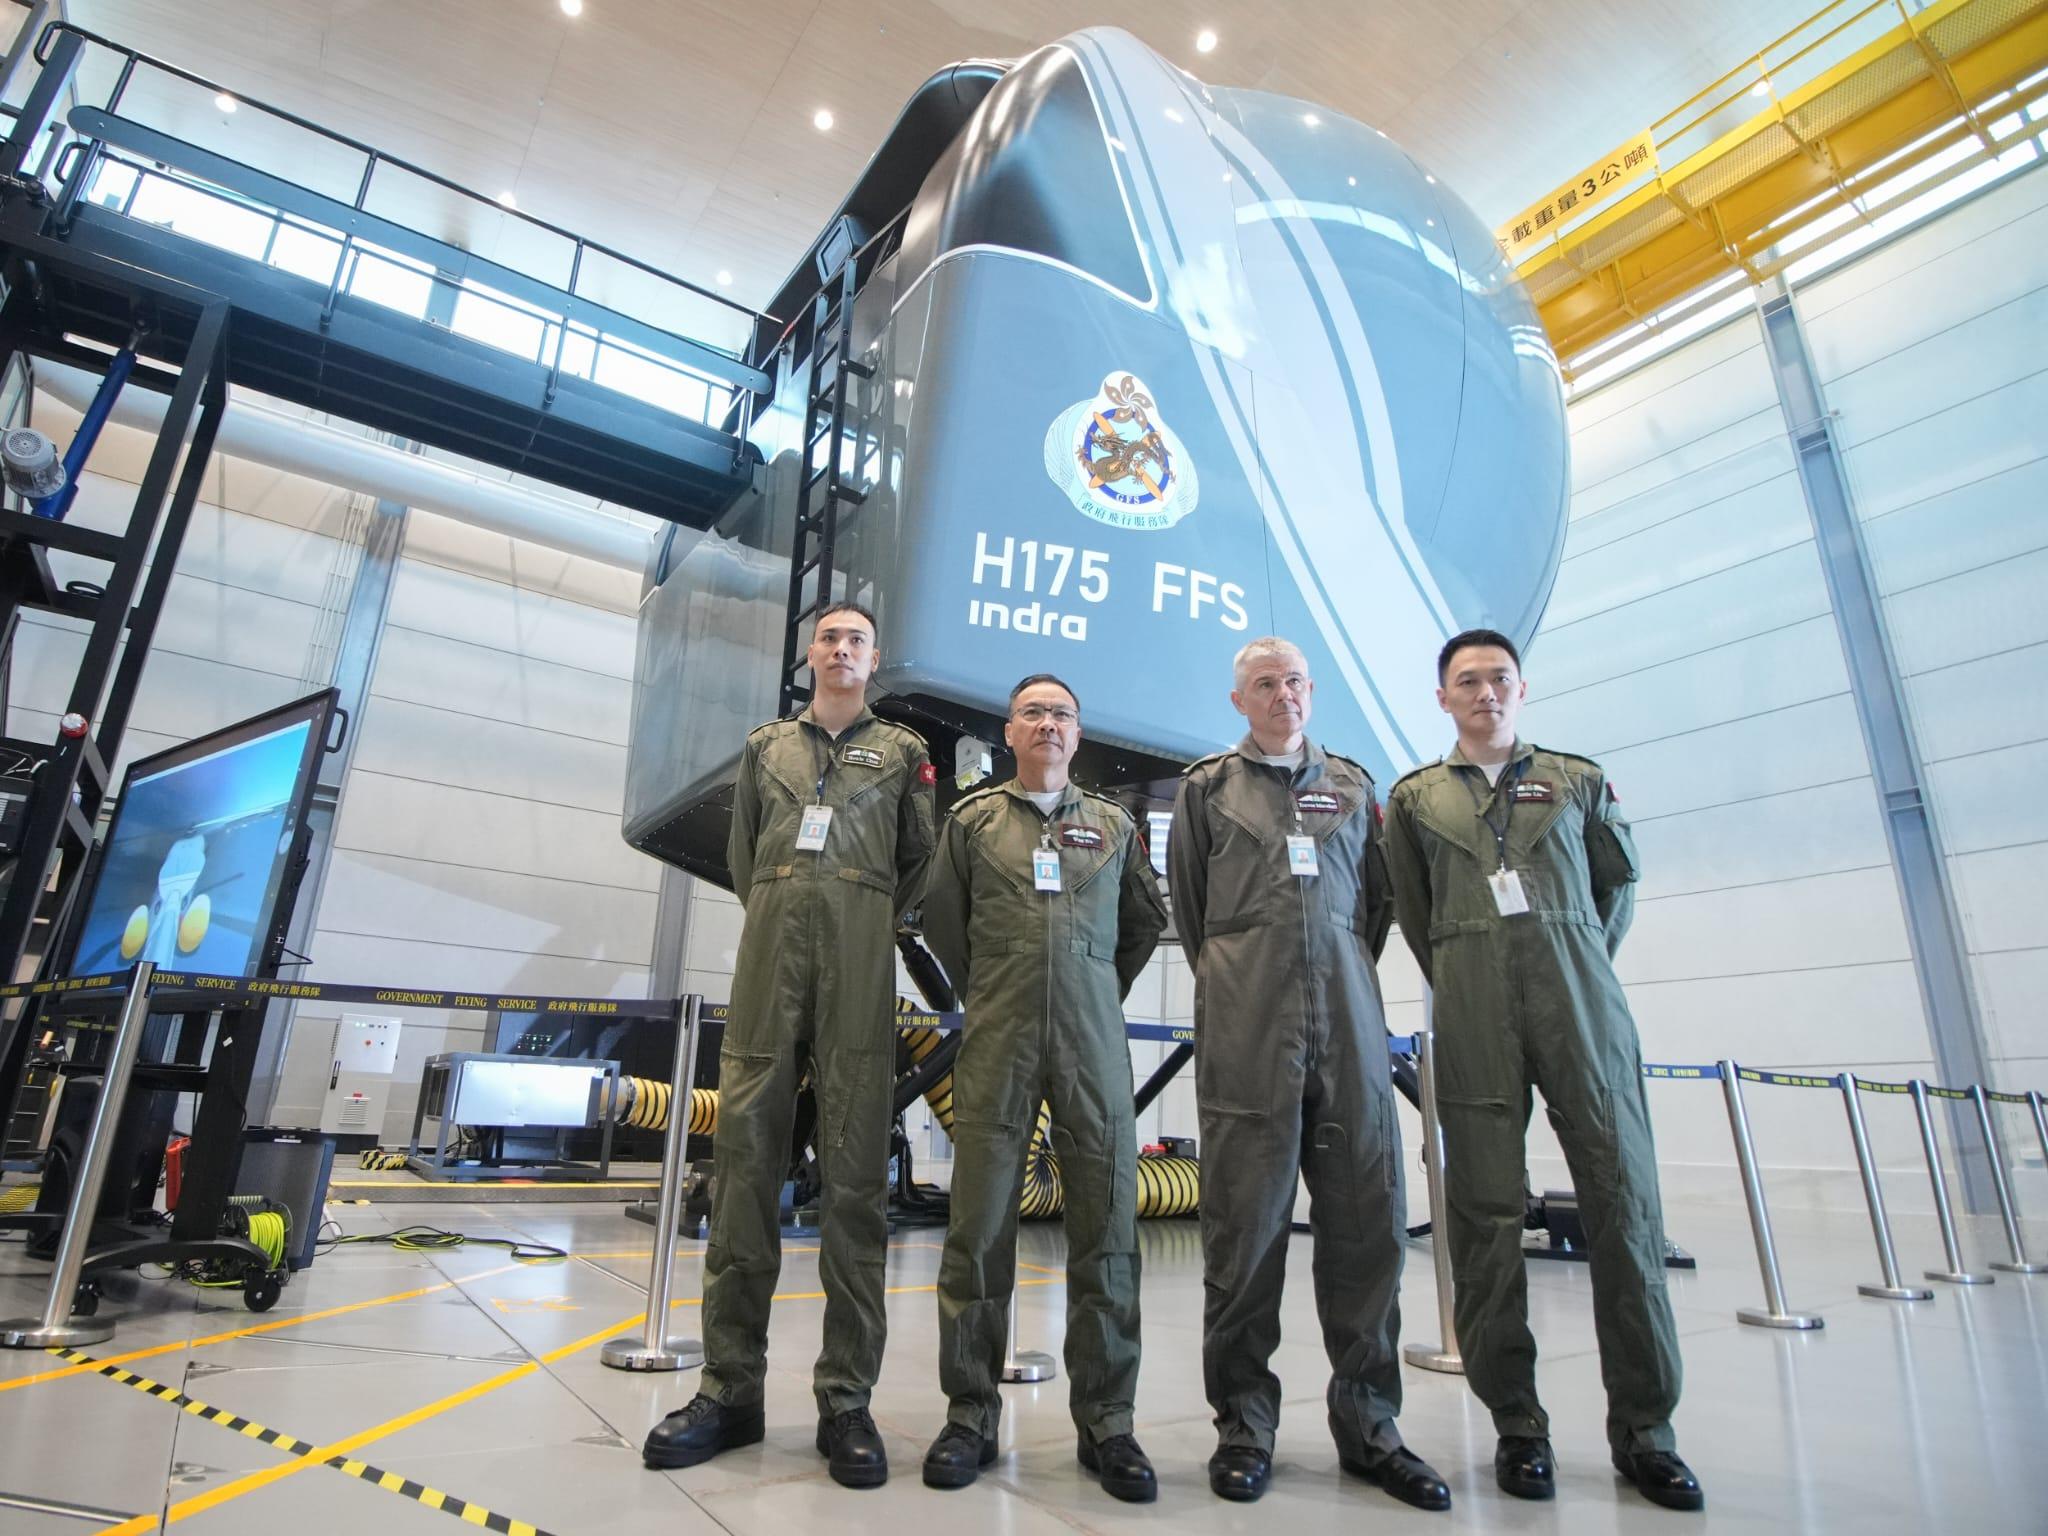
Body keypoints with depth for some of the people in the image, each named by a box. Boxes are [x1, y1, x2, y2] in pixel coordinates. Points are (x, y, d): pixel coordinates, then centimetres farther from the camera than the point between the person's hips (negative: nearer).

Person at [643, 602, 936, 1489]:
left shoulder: (903, 751, 15)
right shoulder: (765, 745, 20)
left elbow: (920, 860, 15)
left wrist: (871, 926, 11)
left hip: (861, 961, -2)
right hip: (768, 951, 2)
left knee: (854, 1168, -4)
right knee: (746, 1153, -1)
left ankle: (846, 1399, 2)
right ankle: (730, 1386, 8)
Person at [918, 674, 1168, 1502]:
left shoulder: (1115, 826, 12)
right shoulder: (971, 820, 9)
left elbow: (1147, 921, 20)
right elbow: (942, 921, 15)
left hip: (1093, 1038, 1)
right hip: (997, 1038, 0)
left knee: (1104, 1223, 1)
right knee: (980, 1222, 1)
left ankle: (1105, 1419, 13)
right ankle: (970, 1413, 14)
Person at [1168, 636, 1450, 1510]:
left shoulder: (1352, 785, 18)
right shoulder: (1207, 786, 11)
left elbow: (1377, 899, 21)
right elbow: (1188, 906, 14)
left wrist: (1343, 975, 13)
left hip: (1349, 1018, 3)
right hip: (1246, 1027, -2)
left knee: (1365, 1217, 3)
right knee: (1248, 1218, 0)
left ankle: (1367, 1422, 17)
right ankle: (1244, 1422, 12)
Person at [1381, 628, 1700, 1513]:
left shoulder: (1579, 780, 14)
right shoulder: (1414, 798, 12)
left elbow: (1620, 883, 19)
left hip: (1580, 1001, 1)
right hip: (1472, 1017, 0)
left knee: (1624, 1198, -3)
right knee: (1486, 1212, -1)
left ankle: (1643, 1427, 10)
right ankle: (1516, 1423, 10)